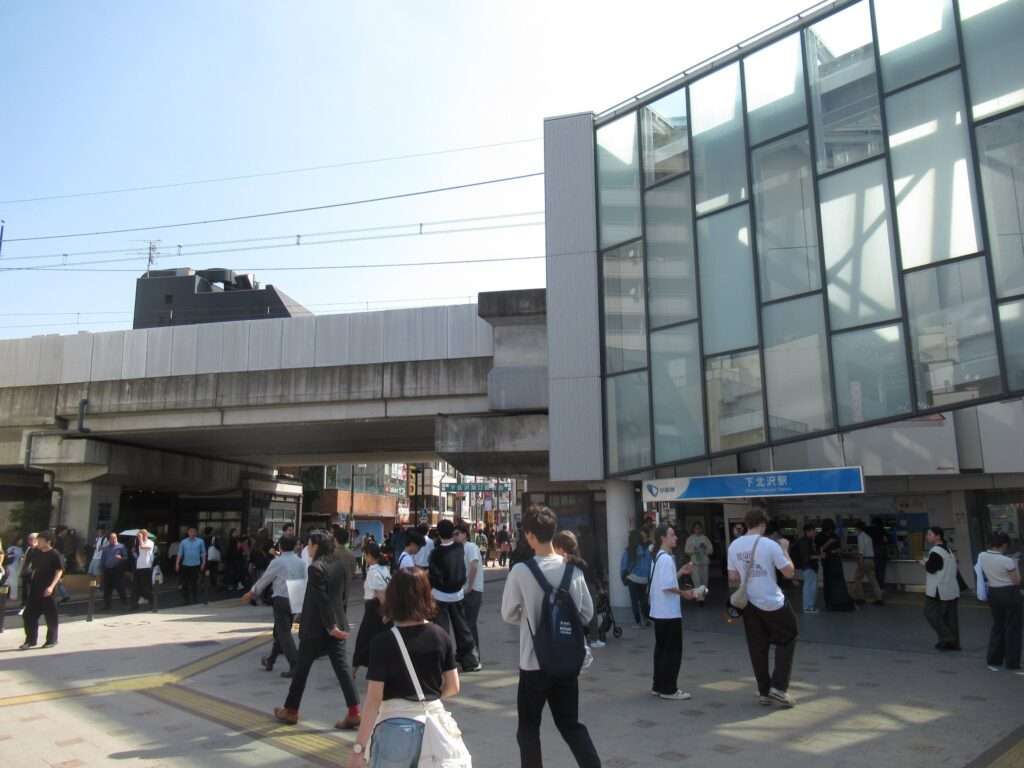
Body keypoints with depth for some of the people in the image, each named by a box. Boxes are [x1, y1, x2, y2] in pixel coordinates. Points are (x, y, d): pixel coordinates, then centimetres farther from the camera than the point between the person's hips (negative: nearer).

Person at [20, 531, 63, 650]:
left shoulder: (55, 555, -10)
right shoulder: (37, 553, 9)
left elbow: (59, 571, -13)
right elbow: (34, 570, 19)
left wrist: (51, 586, -23)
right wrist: (31, 584, 16)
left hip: (47, 590, -6)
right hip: (35, 589, 6)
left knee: (50, 615, 2)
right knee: (29, 615, 5)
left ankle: (51, 640, 13)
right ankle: (31, 640, 16)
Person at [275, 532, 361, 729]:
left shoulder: (316, 568, -16)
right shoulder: (340, 564, 6)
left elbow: (321, 600, -20)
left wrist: (330, 626, -16)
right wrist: (336, 622, 18)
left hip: (316, 626, -6)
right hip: (338, 623, 6)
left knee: (302, 668, 11)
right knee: (342, 667, 4)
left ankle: (291, 711, 25)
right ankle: (354, 712, -1)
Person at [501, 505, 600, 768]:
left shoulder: (520, 571, -16)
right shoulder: (573, 569, -5)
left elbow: (508, 614, -4)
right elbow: (587, 613, 3)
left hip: (534, 661, -3)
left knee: (528, 727, 14)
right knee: (570, 724, 17)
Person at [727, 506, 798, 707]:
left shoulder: (734, 546, -1)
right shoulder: (770, 545, -15)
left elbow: (733, 578, 4)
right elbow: (789, 573, -8)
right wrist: (785, 550, 5)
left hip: (749, 603, 4)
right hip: (773, 602, -4)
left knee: (758, 647, 13)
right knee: (787, 640, 13)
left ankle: (764, 691, 17)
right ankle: (779, 687, 7)